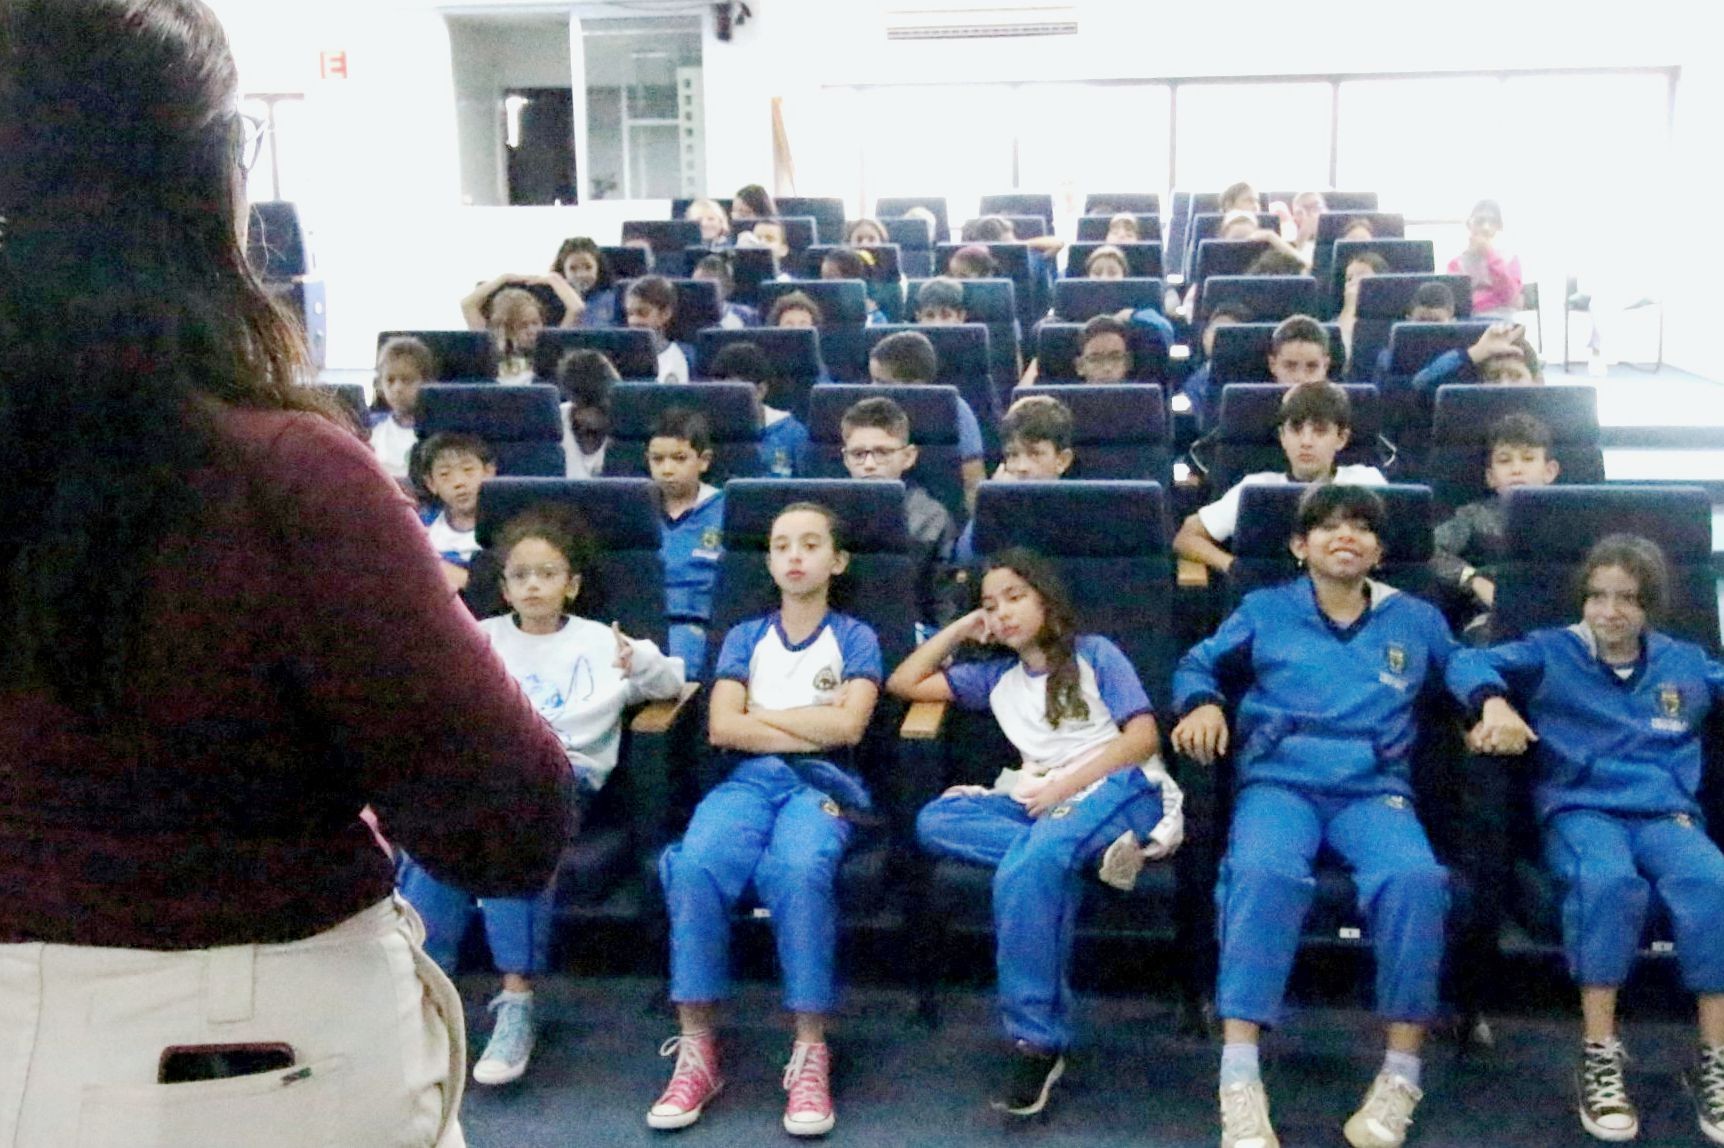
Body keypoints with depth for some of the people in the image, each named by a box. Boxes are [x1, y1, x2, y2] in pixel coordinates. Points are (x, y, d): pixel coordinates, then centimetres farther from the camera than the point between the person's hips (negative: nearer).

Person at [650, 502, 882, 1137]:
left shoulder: (855, 637, 14)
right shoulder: (744, 638, 19)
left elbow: (848, 726, -3)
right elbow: (721, 729, 3)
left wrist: (760, 714, 3)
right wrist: (814, 728, -2)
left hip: (822, 783, -2)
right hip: (748, 780, 2)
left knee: (799, 870, -37)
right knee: (694, 865, -32)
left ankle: (811, 1052, -29)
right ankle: (697, 1049, -25)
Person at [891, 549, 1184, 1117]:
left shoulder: (1094, 654, 12)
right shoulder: (996, 677, 26)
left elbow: (1142, 736, 0)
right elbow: (903, 683, 24)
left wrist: (1066, 783, -10)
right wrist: (960, 629, 21)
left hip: (1121, 786, -5)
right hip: (1045, 802, 6)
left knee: (1025, 870, -36)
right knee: (936, 820, -22)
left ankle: (1038, 1042, -29)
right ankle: (1088, 852, -31)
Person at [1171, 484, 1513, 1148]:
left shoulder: (1415, 620, 21)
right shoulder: (1265, 611, 17)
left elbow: (1463, 666, 36)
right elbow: (1197, 664, 23)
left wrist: (1492, 700, 13)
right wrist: (1201, 704, 0)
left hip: (1374, 789, 1)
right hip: (1280, 781, -1)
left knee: (1415, 878, -34)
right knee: (1265, 872, -37)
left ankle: (1402, 1073, -21)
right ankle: (1239, 1079, -35)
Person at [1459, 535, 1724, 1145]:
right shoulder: (1550, 653, 12)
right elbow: (1471, 661, 1)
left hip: (1667, 813, 3)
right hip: (1580, 809, -2)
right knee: (1608, 878, -38)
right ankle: (1599, 1055, -27)